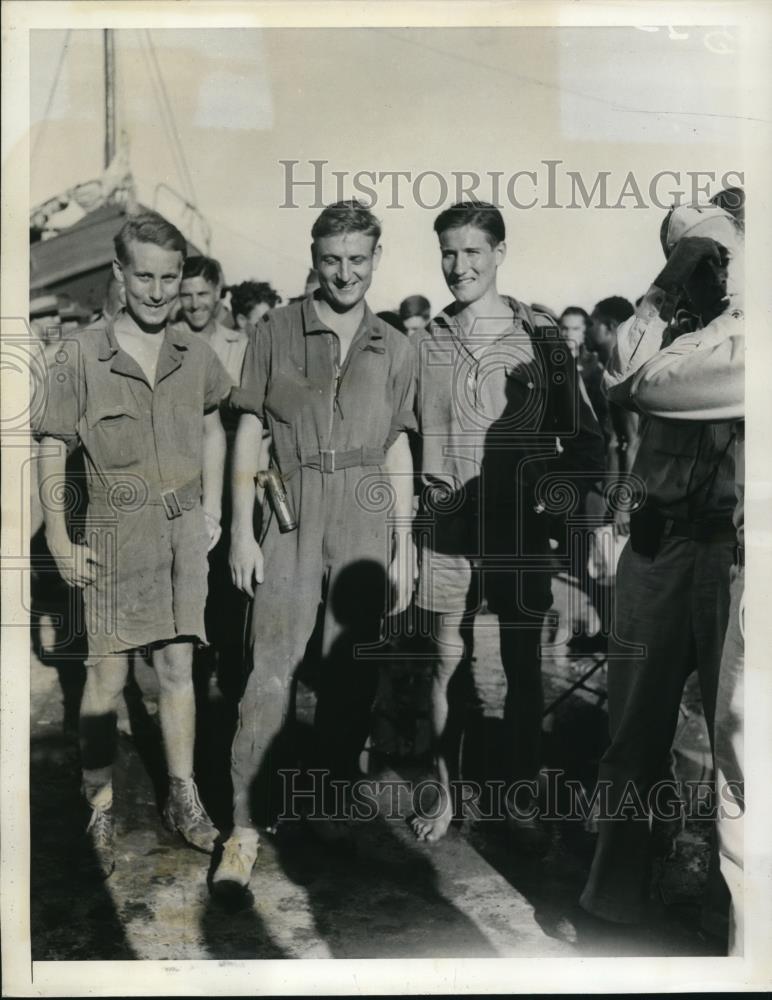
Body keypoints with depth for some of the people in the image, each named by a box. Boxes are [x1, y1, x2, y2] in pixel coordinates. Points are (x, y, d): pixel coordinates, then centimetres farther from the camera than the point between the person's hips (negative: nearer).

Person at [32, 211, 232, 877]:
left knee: (177, 665, 10)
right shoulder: (81, 356, -9)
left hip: (184, 527, 3)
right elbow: (51, 450, -4)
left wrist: (212, 509, 11)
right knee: (108, 675, 3)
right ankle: (101, 811, 18)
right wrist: (61, 542, -6)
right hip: (117, 530, -3)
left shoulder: (196, 355, 1)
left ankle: (183, 797, 23)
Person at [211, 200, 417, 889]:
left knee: (353, 672, 9)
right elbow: (249, 433, 3)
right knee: (271, 671, -6)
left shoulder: (394, 349, 10)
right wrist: (242, 530, -3)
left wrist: (404, 545, 8)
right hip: (290, 522, -2)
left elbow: (398, 451, 11)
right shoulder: (277, 333, 4)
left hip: (367, 528, 2)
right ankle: (245, 827, 2)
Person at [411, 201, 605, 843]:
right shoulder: (427, 342, 4)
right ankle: (447, 795, 24)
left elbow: (585, 439, 2)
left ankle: (522, 801, 24)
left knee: (523, 667, 8)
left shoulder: (540, 336, -1)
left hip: (518, 529, -1)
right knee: (446, 664, 8)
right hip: (446, 526, 2)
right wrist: (426, 492, 2)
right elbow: (411, 435, 10)